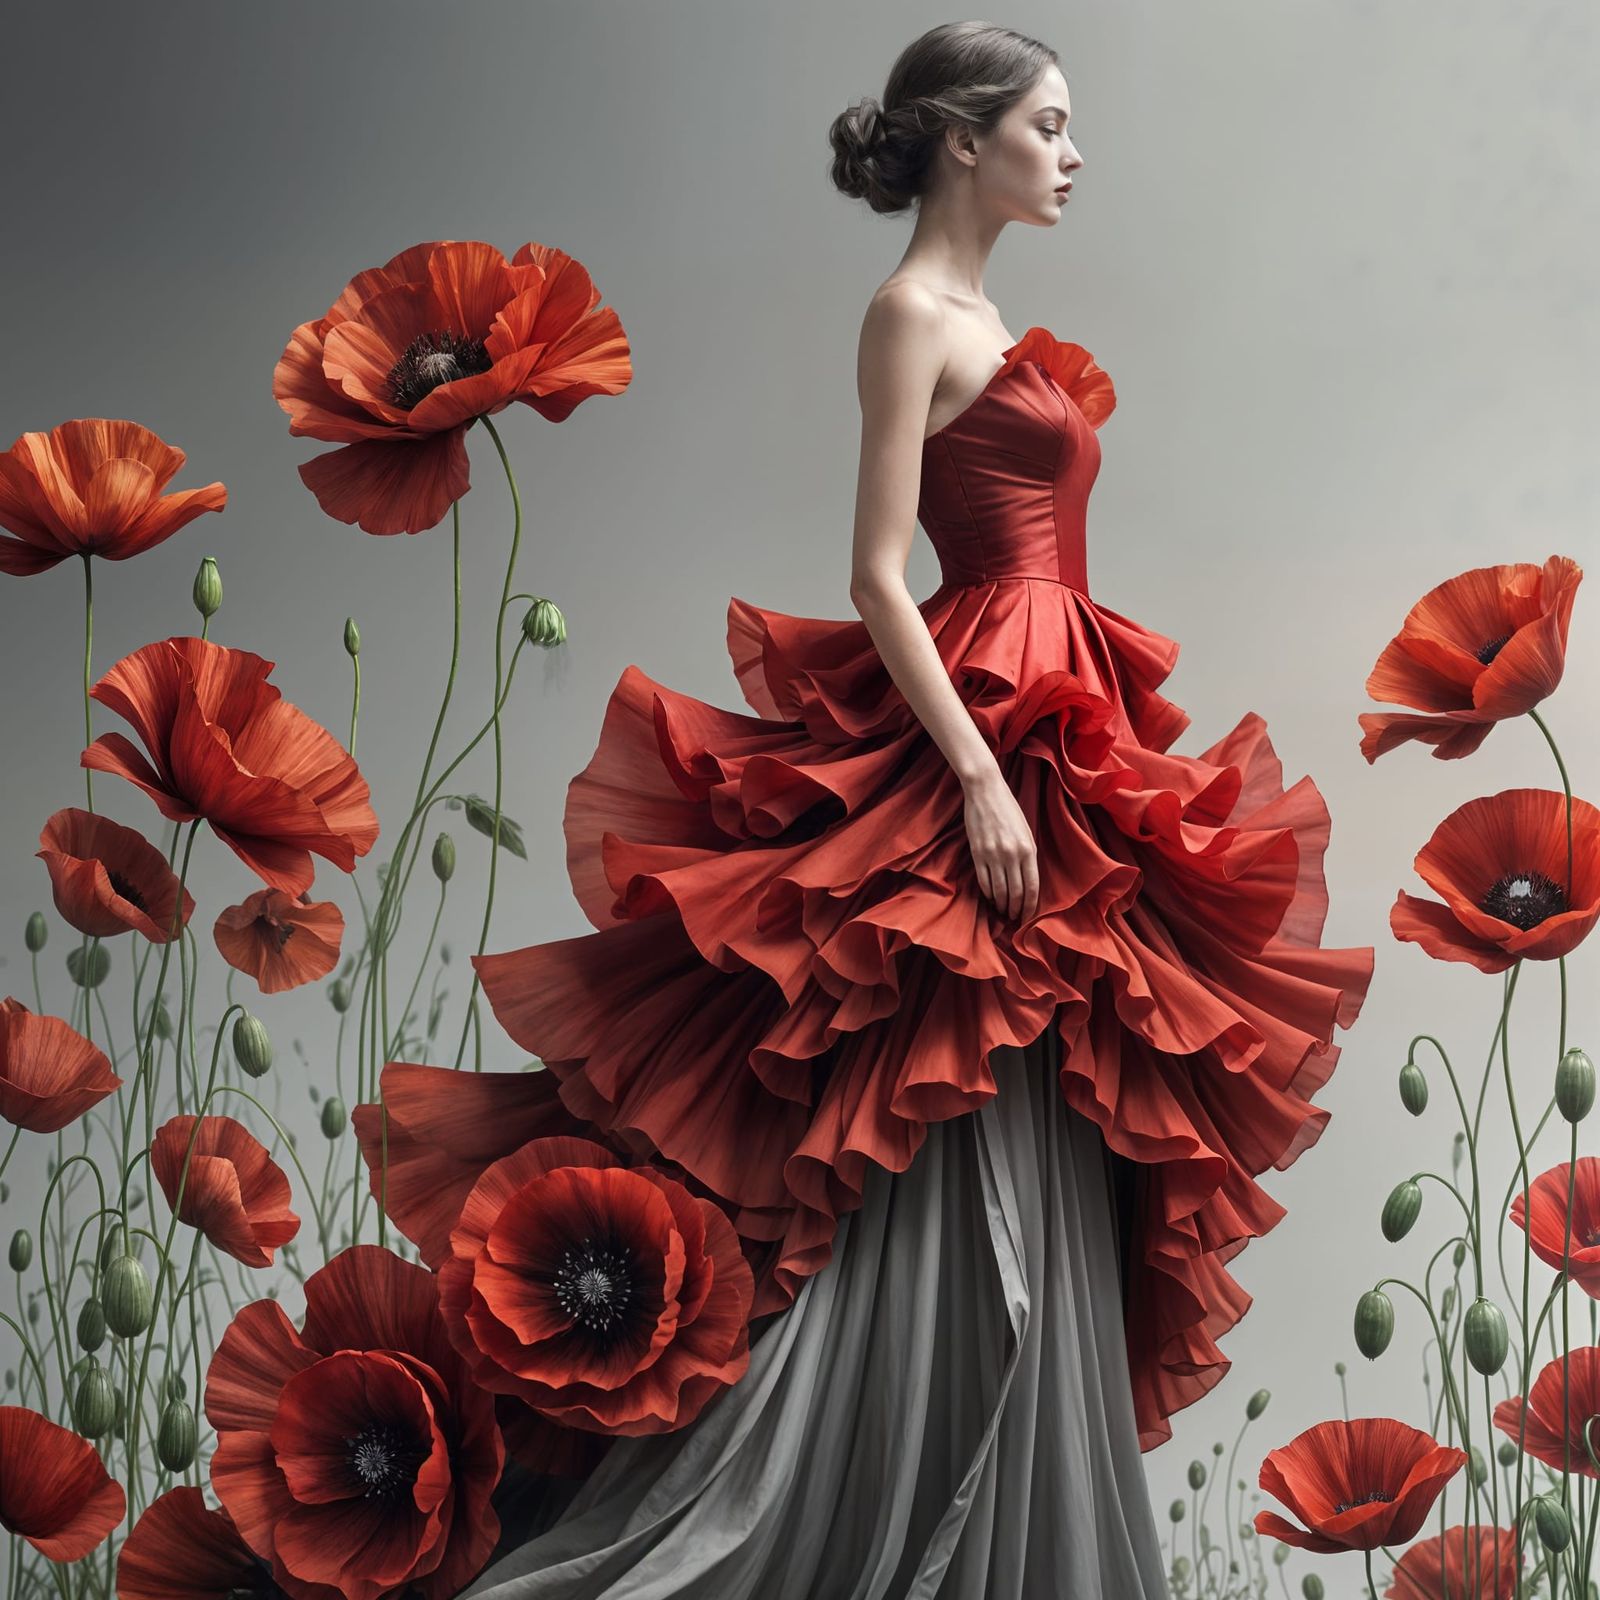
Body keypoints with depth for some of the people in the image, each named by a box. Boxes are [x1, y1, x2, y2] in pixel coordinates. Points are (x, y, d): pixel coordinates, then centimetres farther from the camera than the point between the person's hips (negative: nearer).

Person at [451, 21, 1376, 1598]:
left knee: (1040, 1184, 10)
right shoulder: (910, 313, -8)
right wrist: (979, 776, -22)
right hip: (976, 740, -9)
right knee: (962, 1166, -8)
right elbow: (878, 573, -15)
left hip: (1049, 743, 10)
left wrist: (1067, 766, 18)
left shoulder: (980, 319, 18)